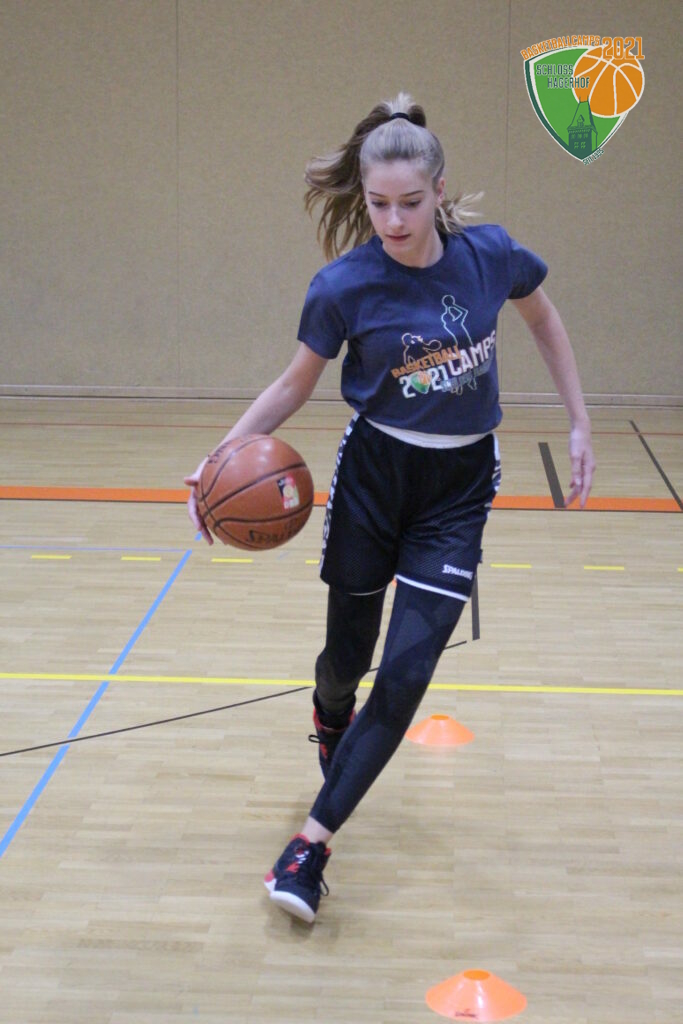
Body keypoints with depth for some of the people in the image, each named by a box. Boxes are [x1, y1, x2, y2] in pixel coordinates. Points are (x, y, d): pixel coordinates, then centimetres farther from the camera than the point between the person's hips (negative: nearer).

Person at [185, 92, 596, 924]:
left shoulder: (489, 254, -12)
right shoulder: (345, 286, -16)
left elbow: (542, 318, 10)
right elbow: (295, 385, -2)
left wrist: (579, 424, 8)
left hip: (458, 488, 1)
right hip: (373, 473, 0)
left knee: (406, 675, -9)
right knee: (347, 657, 11)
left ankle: (313, 840, -1)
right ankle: (328, 722, 49)